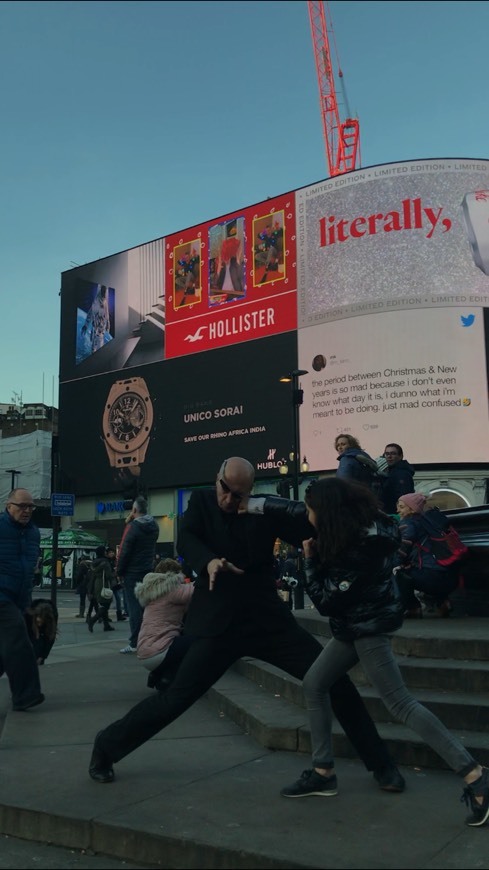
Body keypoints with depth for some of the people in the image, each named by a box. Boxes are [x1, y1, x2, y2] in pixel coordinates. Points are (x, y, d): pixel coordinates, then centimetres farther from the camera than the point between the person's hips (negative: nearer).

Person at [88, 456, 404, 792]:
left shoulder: (266, 509, -1)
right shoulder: (202, 499, 0)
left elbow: (311, 532, -7)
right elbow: (185, 540, -14)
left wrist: (272, 507, -24)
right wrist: (209, 561, -34)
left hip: (268, 618, 2)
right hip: (219, 621, -1)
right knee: (177, 696, -6)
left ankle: (380, 762, 13)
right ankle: (107, 747, 17)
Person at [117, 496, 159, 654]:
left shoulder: (132, 527, -14)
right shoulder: (154, 526, 7)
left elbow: (124, 551, -15)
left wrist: (119, 571, -4)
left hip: (132, 572, -6)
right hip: (149, 570, 6)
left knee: (134, 606, -4)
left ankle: (134, 643, -4)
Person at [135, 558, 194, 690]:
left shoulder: (155, 590, 19)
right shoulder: (170, 589, -9)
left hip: (145, 652, 10)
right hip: (156, 653, -10)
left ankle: (156, 676, 17)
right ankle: (168, 679, -3)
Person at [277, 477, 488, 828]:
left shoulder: (358, 549, -29)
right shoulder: (362, 527, -2)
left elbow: (326, 602, -20)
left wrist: (311, 561, -11)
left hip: (369, 626, -10)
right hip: (356, 624, 10)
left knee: (400, 703, -9)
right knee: (314, 684, 11)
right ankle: (324, 773, 19)